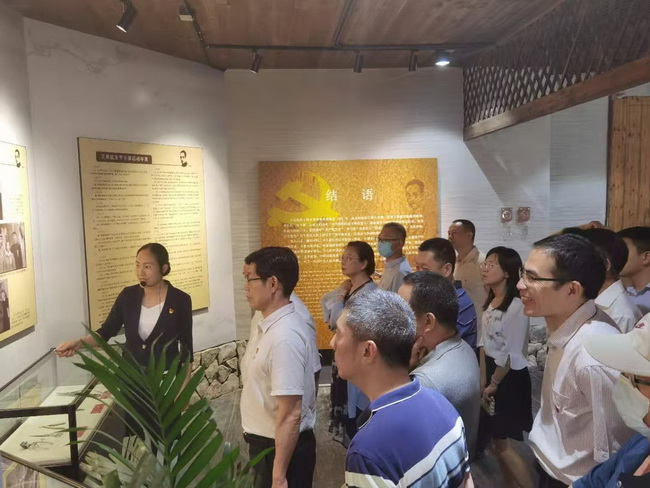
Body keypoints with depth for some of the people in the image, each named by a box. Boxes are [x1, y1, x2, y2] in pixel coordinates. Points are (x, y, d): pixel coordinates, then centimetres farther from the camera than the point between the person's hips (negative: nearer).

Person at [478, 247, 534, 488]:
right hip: (491, 371, 8)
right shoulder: (490, 303, 7)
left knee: (503, 444, 1)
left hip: (510, 378, -8)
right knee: (497, 442, 16)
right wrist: (483, 380, 5)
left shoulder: (517, 306, -20)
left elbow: (512, 353, -18)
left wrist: (494, 383, -8)